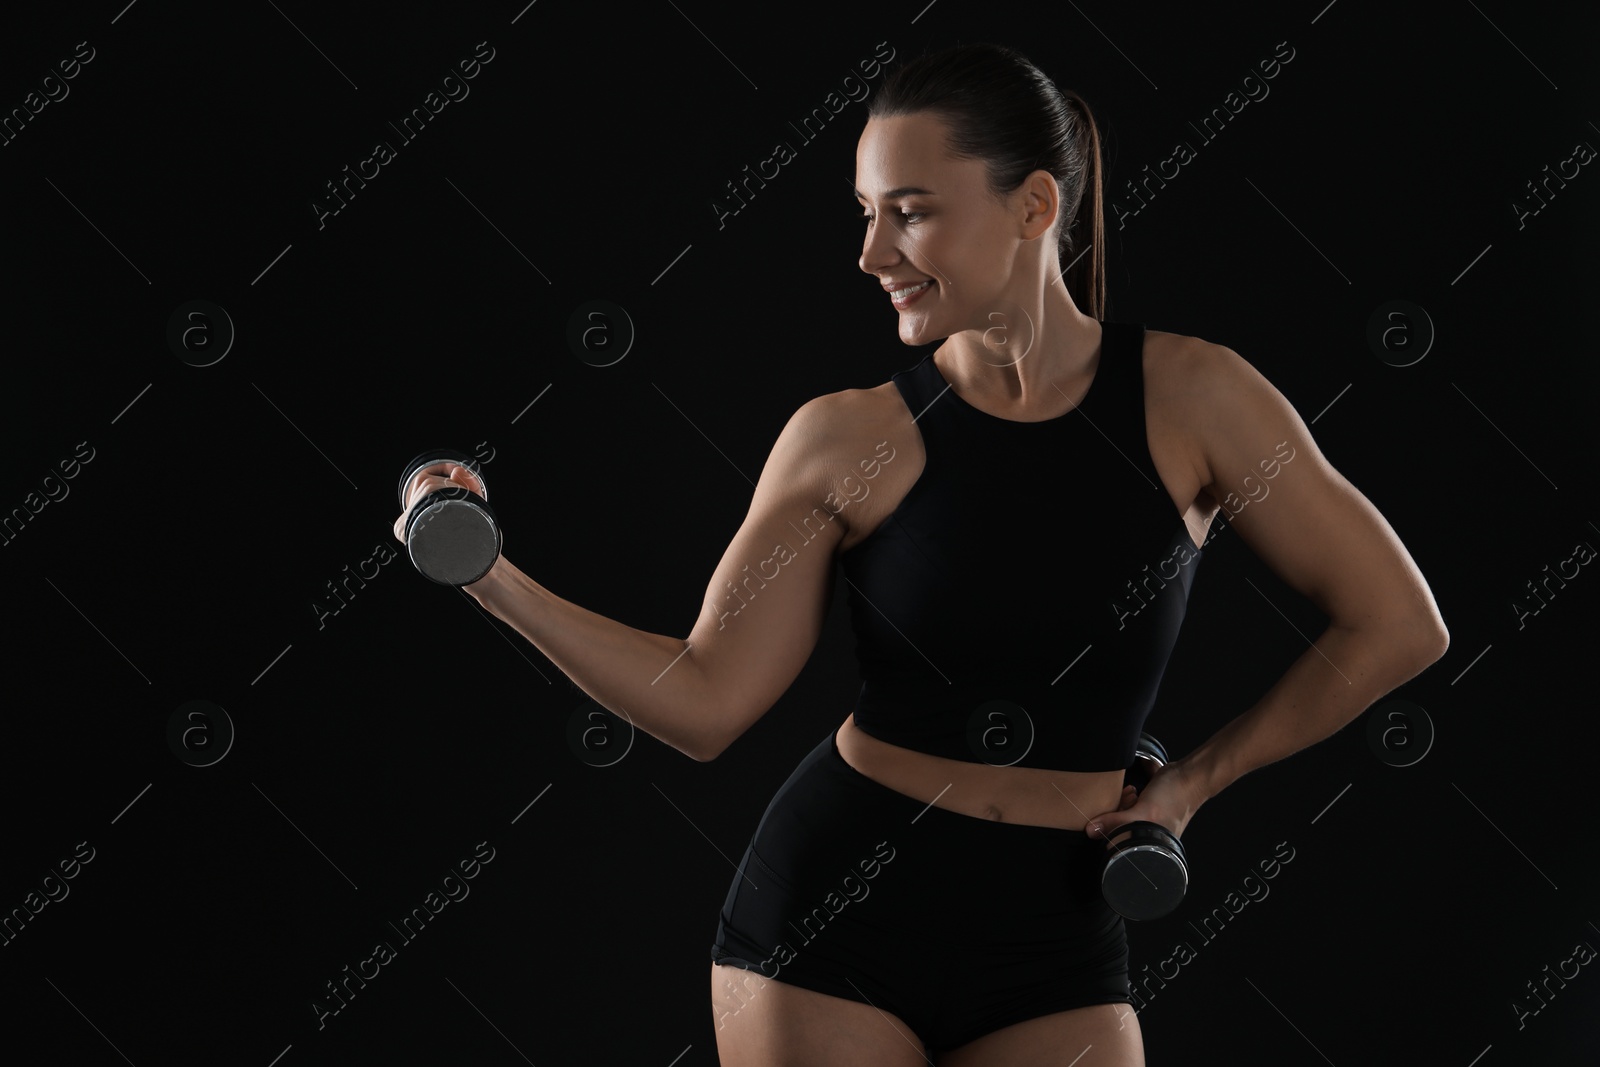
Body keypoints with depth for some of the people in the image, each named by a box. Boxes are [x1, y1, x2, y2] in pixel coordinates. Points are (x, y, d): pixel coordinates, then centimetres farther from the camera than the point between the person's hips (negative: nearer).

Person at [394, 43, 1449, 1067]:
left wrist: (1195, 780, 1)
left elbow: (1398, 625, -1)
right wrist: (493, 577, -12)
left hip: (1055, 931, 0)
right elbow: (704, 699, -4)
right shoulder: (847, 439, -5)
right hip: (832, 908, 0)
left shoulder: (1188, 397, -7)